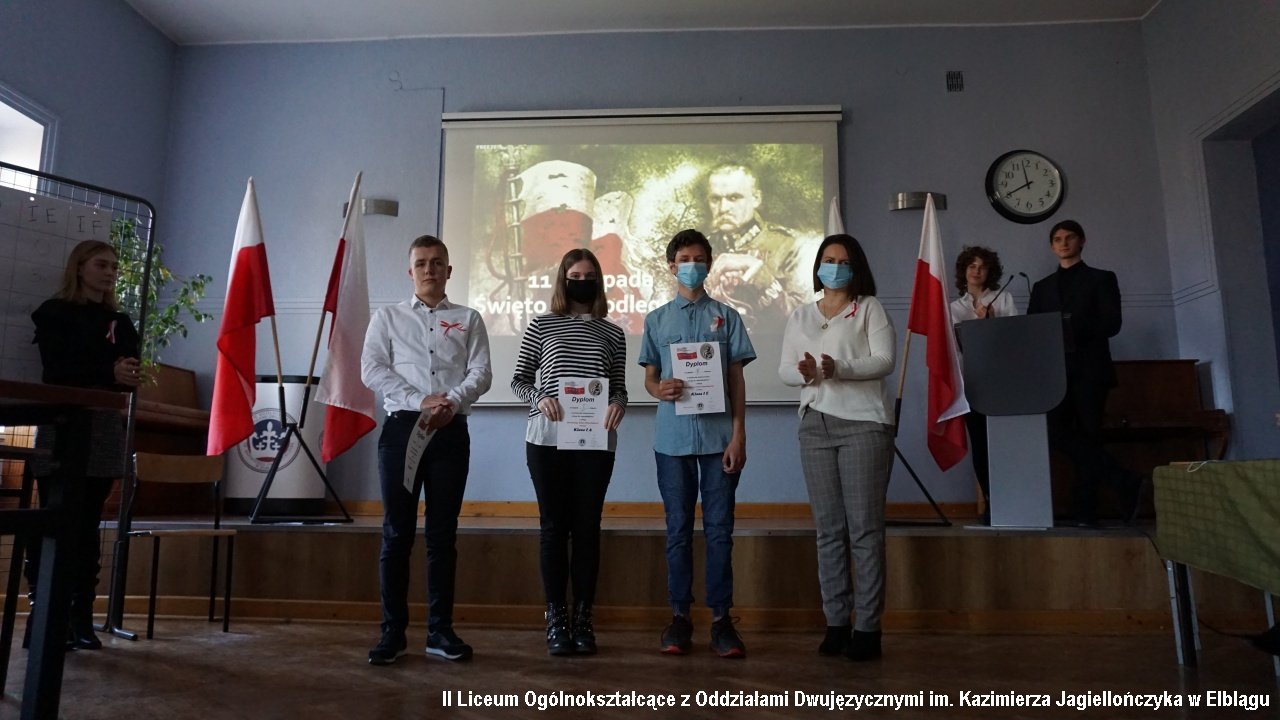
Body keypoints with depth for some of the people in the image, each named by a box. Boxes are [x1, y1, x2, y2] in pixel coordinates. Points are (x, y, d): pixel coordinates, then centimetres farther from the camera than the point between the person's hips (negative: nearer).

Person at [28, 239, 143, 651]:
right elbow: (56, 369, -8)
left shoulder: (120, 323, 18)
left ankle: (80, 620, 5)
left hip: (104, 433, 4)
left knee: (87, 526, 4)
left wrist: (129, 376, -15)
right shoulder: (53, 313, 6)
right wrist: (108, 373, -19)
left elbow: (131, 374, 8)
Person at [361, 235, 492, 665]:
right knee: (397, 532, 1)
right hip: (402, 427, 0)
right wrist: (421, 401, -13)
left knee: (443, 534, 5)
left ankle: (440, 630, 13)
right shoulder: (387, 318, 12)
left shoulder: (468, 319, 13)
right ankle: (393, 632, 10)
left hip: (451, 431, 1)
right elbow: (371, 371, -1)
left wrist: (451, 402, -17)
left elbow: (481, 372, 2)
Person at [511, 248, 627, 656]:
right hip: (547, 438, -1)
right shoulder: (541, 326, 7)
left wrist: (618, 404, -11)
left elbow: (619, 388, 12)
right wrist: (540, 398, -14)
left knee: (587, 526, 4)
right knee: (553, 525, 3)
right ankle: (556, 618, 12)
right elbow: (519, 380, 7)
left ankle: (583, 617, 14)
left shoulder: (613, 334, 12)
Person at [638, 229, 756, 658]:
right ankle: (679, 616, 16)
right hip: (673, 438, 1)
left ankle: (721, 618, 11)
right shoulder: (656, 320, 11)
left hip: (718, 436, -1)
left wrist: (738, 435, -3)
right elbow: (649, 377, 11)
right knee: (678, 529, 7)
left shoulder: (726, 317, 8)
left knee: (719, 529, 3)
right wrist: (660, 390, -14)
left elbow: (736, 379, 5)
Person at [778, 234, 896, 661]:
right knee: (829, 529, 6)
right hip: (815, 426, 4)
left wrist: (838, 369, -23)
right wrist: (804, 373, -14)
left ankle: (867, 627, 2)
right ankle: (836, 622, 13)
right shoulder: (800, 316, 17)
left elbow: (884, 361, -7)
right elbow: (783, 369, 10)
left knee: (865, 527, -4)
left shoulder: (870, 308, 6)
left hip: (863, 423, -4)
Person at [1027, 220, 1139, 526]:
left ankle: (1084, 510, -1)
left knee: (1087, 436, -5)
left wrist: (1073, 330, -16)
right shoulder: (1042, 287, 20)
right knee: (1057, 434, -12)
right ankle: (1123, 481, -4)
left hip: (1089, 369, -3)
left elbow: (1111, 323, -3)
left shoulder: (1101, 279, 10)